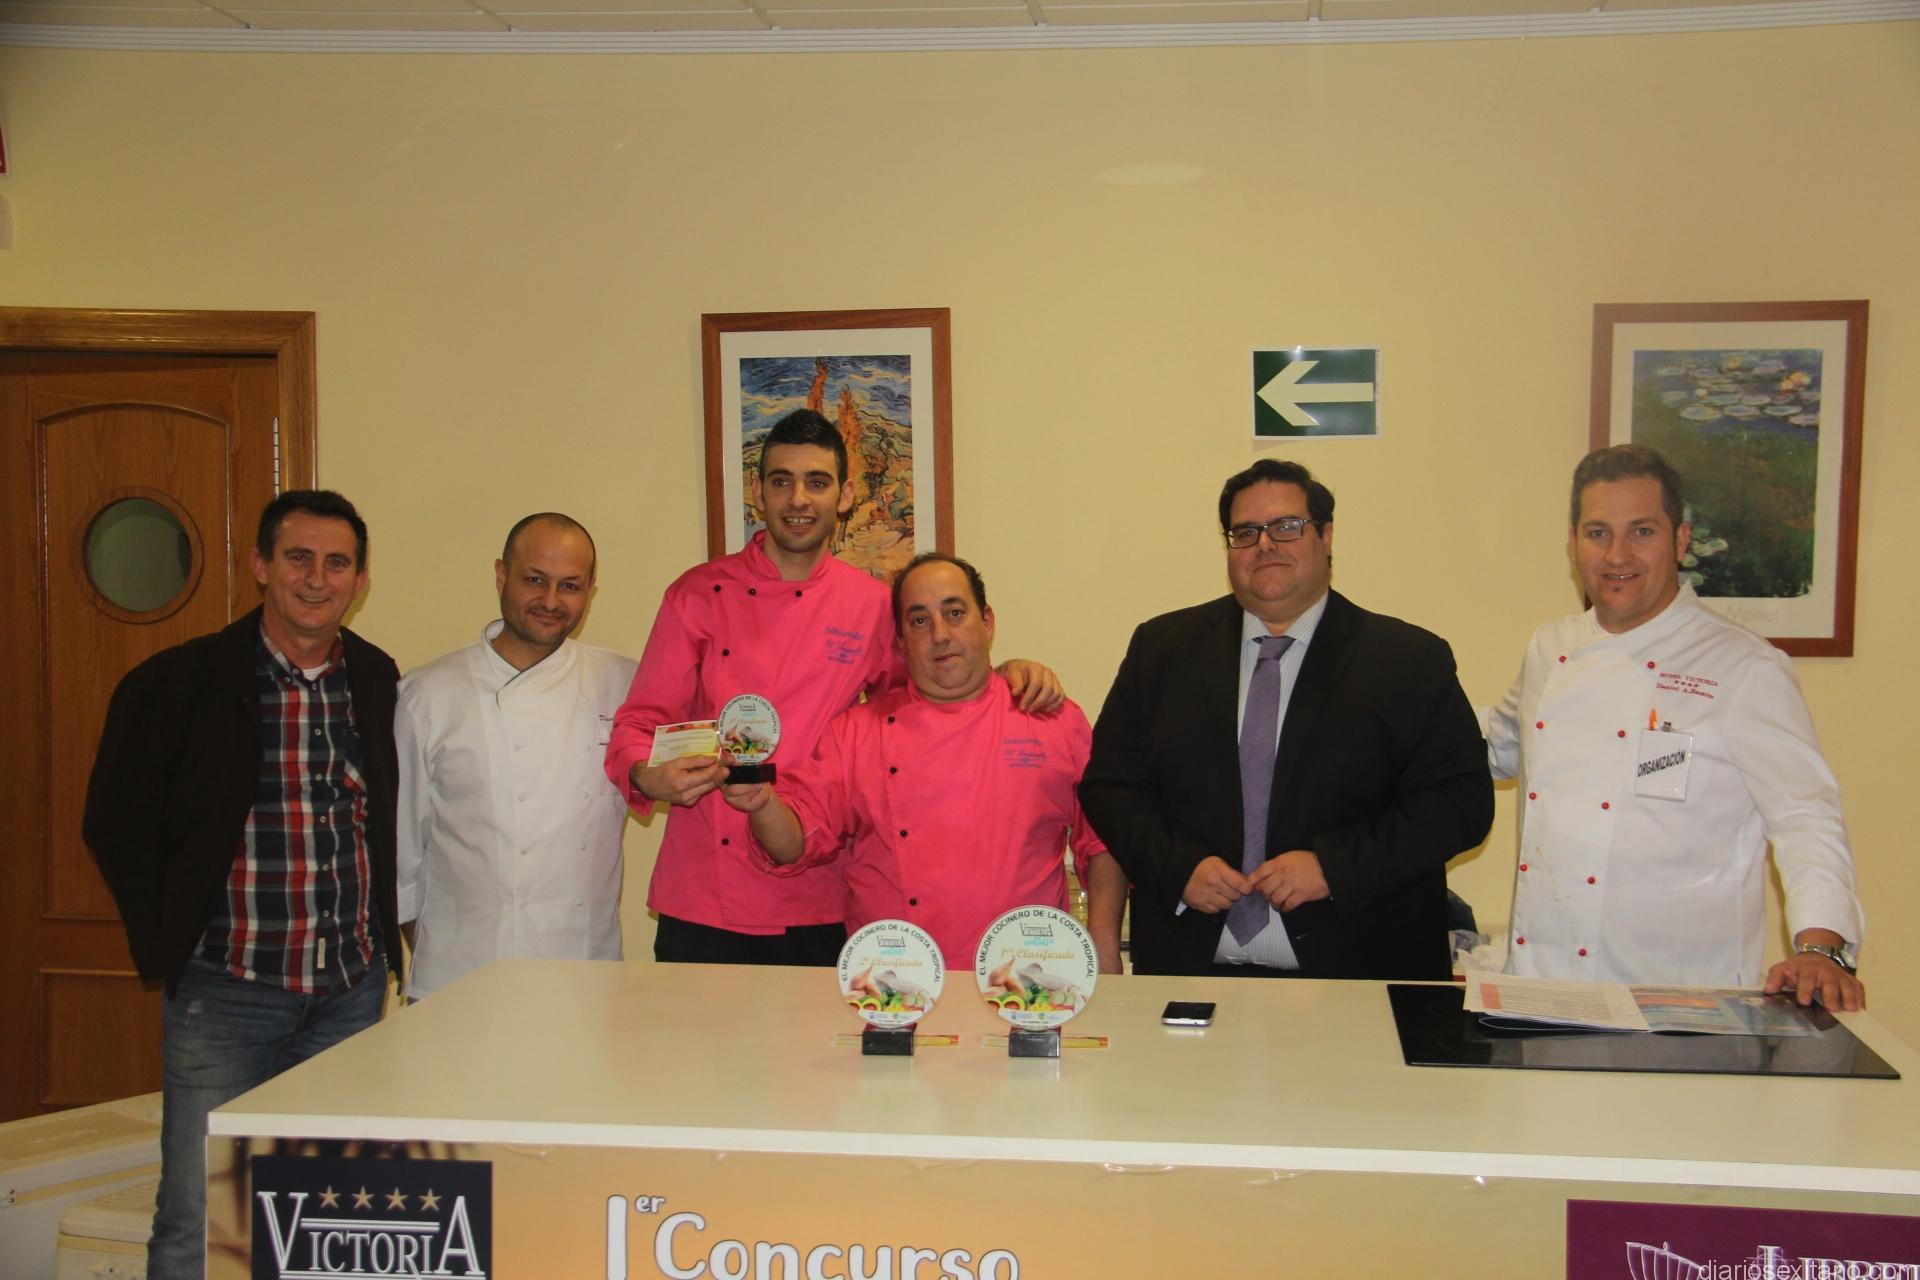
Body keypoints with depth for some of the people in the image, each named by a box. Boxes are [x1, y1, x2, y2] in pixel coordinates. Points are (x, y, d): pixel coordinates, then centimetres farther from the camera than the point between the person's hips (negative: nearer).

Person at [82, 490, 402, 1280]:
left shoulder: (384, 685, 4)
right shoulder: (174, 685, -6)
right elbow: (116, 824, 1)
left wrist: (385, 931, 7)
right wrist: (168, 943, -3)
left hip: (354, 988, 4)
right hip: (228, 991, -3)